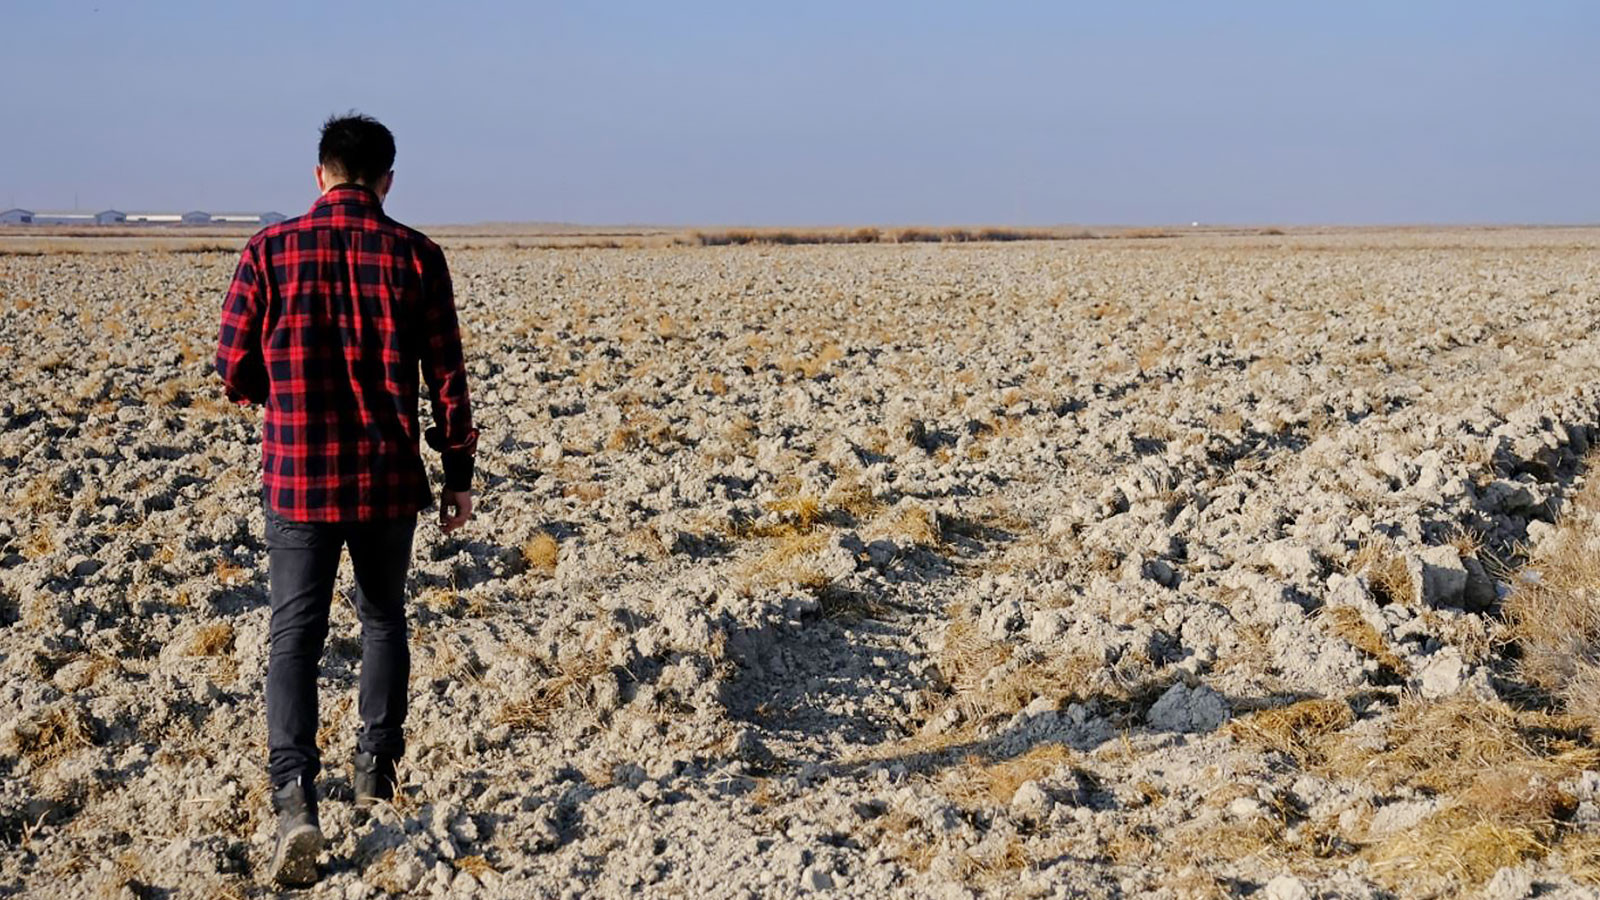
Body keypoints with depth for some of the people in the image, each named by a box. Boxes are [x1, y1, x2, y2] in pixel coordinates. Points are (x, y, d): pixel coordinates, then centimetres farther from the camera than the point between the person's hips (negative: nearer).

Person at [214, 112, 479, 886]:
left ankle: (295, 797, -13)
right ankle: (375, 768, 29)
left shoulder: (270, 249, -4)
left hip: (296, 476, -1)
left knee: (295, 634, 3)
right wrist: (459, 474, 7)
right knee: (383, 618, 21)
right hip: (387, 477, 1)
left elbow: (233, 368, -1)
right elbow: (446, 375, -2)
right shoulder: (414, 255, -3)